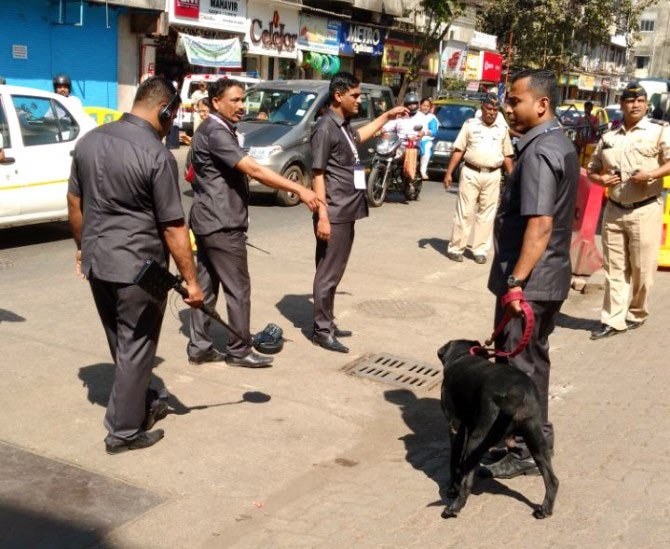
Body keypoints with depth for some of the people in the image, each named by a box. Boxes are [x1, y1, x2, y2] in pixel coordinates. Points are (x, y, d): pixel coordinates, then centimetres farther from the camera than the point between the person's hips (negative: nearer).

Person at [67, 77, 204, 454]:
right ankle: (125, 431, 14)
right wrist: (191, 281, -12)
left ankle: (141, 403, 38)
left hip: (96, 262, 7)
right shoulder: (157, 156, -18)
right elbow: (173, 227, -17)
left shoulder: (90, 140, 4)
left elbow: (75, 202, 12)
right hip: (138, 268, -7)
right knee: (136, 348, 6)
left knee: (121, 343, 21)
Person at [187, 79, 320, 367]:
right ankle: (239, 351, 8)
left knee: (206, 286, 11)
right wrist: (299, 189, -29)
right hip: (221, 224, -10)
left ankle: (199, 347, 16)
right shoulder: (215, 132, -17)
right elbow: (253, 169, -27)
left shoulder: (215, 130, 17)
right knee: (238, 289, -1)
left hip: (209, 222, 10)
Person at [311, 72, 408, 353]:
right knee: (328, 273, -3)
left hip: (347, 212, 9)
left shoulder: (343, 125, 13)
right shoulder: (325, 128, -14)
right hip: (334, 215, -9)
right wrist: (322, 216, -23)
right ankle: (321, 330, 5)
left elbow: (358, 136, 38)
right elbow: (317, 174, -18)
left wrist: (387, 116, 40)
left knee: (334, 272, 15)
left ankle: (327, 324, 24)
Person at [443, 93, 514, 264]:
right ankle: (455, 248, 3)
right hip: (471, 173, -2)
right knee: (464, 212, -2)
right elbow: (458, 150, 2)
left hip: (493, 176, 3)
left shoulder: (502, 129, 11)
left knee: (486, 215, 5)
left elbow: (507, 156, 15)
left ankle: (480, 250, 12)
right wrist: (448, 173, -4)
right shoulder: (470, 125, 4)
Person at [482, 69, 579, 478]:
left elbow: (540, 224, -28)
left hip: (529, 281, -10)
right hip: (551, 277, 10)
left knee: (518, 366, 1)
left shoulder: (539, 153, -19)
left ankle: (526, 454, 12)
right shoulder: (562, 145, 12)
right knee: (534, 360, 20)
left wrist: (516, 281, -30)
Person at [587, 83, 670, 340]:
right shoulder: (609, 137, 12)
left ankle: (636, 314, 22)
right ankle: (613, 319, 12)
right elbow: (593, 170, 20)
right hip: (613, 210, 4)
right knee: (614, 268, 6)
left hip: (645, 211, -4)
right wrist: (600, 179, -1)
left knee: (642, 268, 3)